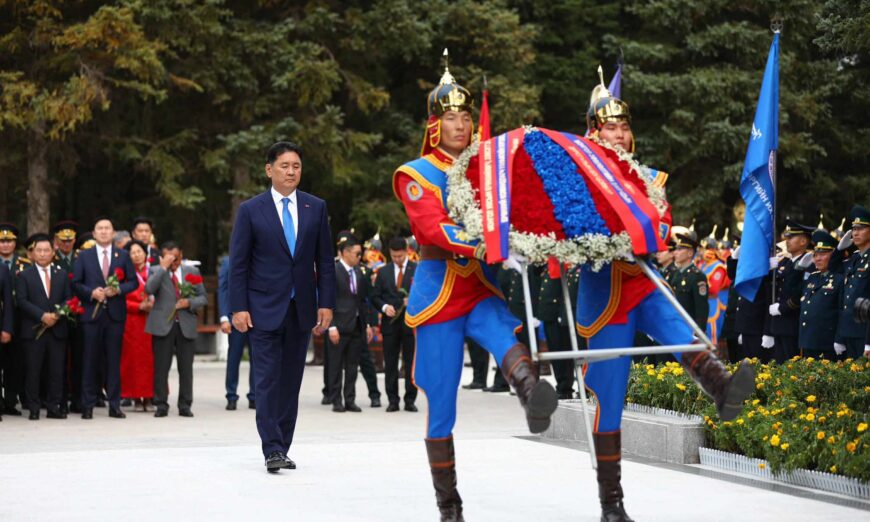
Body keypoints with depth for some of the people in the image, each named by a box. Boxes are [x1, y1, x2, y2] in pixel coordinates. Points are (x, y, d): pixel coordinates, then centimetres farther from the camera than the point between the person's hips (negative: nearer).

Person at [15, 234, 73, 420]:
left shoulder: (62, 274, 15)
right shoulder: (24, 275, 6)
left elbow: (68, 298, 8)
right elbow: (22, 301, -4)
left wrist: (57, 314, -10)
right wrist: (42, 316, -14)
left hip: (57, 329, 2)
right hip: (34, 331, -2)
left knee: (57, 370, 1)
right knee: (33, 370, -2)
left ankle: (54, 407, 7)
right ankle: (34, 409, 2)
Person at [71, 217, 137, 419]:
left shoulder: (123, 256, 10)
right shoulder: (83, 256, 8)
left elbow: (133, 282, 7)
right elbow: (76, 283, 4)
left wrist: (118, 289, -10)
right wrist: (91, 292, -13)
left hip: (115, 314, 1)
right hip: (92, 312, -1)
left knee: (114, 360, 3)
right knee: (90, 360, 0)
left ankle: (114, 405, 7)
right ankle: (88, 405, 5)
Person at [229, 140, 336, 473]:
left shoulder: (316, 208, 8)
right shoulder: (251, 210, 0)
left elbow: (325, 260, 9)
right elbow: (238, 263, 0)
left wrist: (326, 304, 2)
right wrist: (239, 307, -7)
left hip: (302, 308, 3)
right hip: (264, 309, -3)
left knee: (291, 381, 6)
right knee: (267, 380, -7)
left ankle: (282, 449, 12)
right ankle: (272, 450, -7)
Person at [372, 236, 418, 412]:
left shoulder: (418, 270, 2)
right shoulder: (383, 272, 10)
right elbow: (375, 297, 10)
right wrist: (384, 307, -9)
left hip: (411, 323, -2)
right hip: (390, 323, 2)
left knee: (411, 363, 0)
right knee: (390, 363, 3)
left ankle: (410, 400, 6)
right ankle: (393, 400, 8)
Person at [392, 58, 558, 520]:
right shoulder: (415, 175, 1)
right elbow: (431, 228, -17)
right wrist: (476, 245, -34)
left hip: (482, 292, 3)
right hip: (438, 296, -2)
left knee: (508, 337, -33)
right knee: (441, 407, -1)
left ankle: (532, 396, -64)